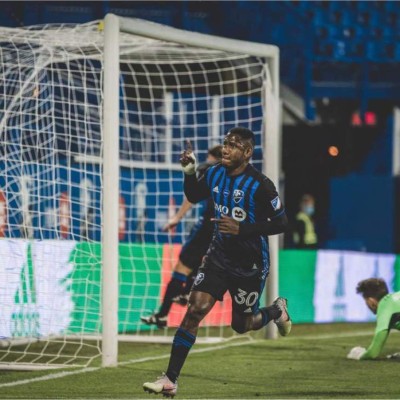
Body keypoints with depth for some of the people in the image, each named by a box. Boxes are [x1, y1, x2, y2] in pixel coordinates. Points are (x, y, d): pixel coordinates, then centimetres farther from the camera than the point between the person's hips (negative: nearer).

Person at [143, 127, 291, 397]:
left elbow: (281, 223, -17)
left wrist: (242, 229, -26)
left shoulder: (259, 185, -20)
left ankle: (277, 310, 45)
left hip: (250, 264, -4)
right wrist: (189, 173, -4)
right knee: (195, 310, -11)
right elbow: (194, 197, 16)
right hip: (220, 254, 4)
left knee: (241, 324, 10)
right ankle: (170, 380, -10)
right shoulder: (215, 175, -2)